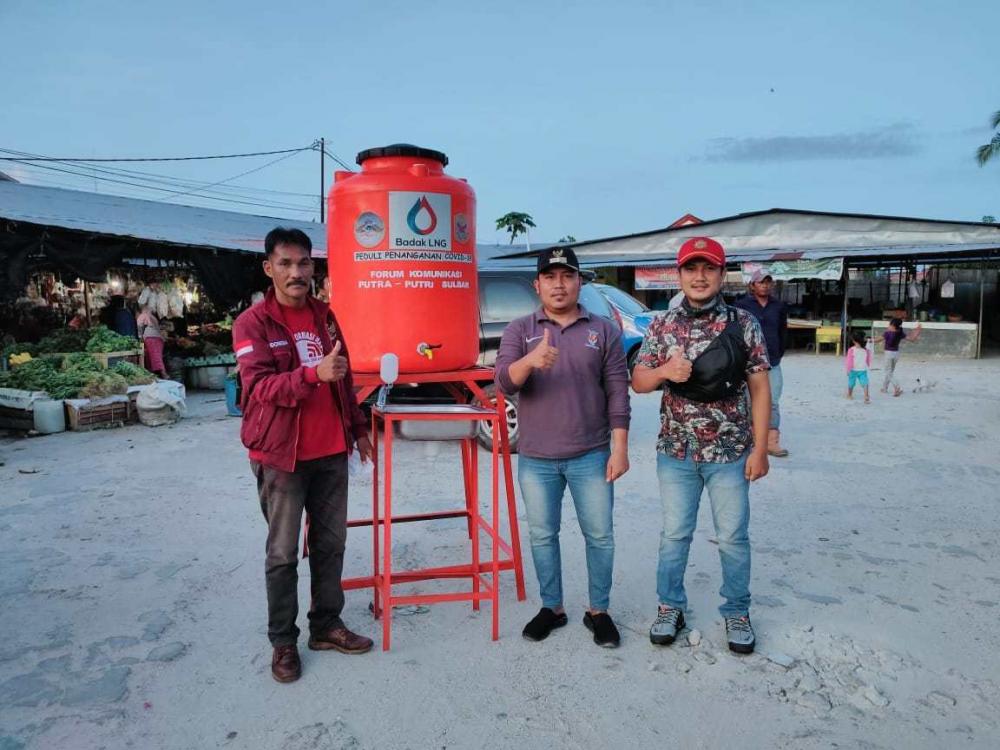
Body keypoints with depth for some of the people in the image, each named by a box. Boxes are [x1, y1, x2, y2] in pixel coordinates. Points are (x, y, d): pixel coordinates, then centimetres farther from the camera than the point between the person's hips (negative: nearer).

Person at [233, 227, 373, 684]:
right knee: (283, 553, 5)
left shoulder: (325, 317, 10)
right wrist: (314, 373, -33)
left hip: (331, 451, 6)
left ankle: (326, 625, 28)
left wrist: (357, 427, 18)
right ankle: (283, 640, 20)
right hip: (280, 455, -5)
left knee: (330, 543, 13)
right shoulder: (252, 324, -8)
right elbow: (260, 387, -20)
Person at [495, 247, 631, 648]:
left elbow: (618, 393, -1)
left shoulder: (604, 330, 1)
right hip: (536, 459, 1)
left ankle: (598, 611, 26)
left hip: (592, 456, 0)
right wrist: (530, 361, -35)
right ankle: (552, 607, 30)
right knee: (542, 535, 12)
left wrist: (619, 449, -7)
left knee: (600, 535, 8)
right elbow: (504, 383, -14)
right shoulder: (519, 330, 1)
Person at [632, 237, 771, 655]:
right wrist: (664, 371, -20)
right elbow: (638, 382, 2)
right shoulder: (661, 326, 1)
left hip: (730, 453, -1)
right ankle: (670, 606, 30)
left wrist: (760, 448, -6)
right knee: (674, 535, 13)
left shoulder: (744, 324, -3)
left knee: (733, 538, 10)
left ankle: (736, 612, 29)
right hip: (676, 453, 1)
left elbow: (759, 388, -2)